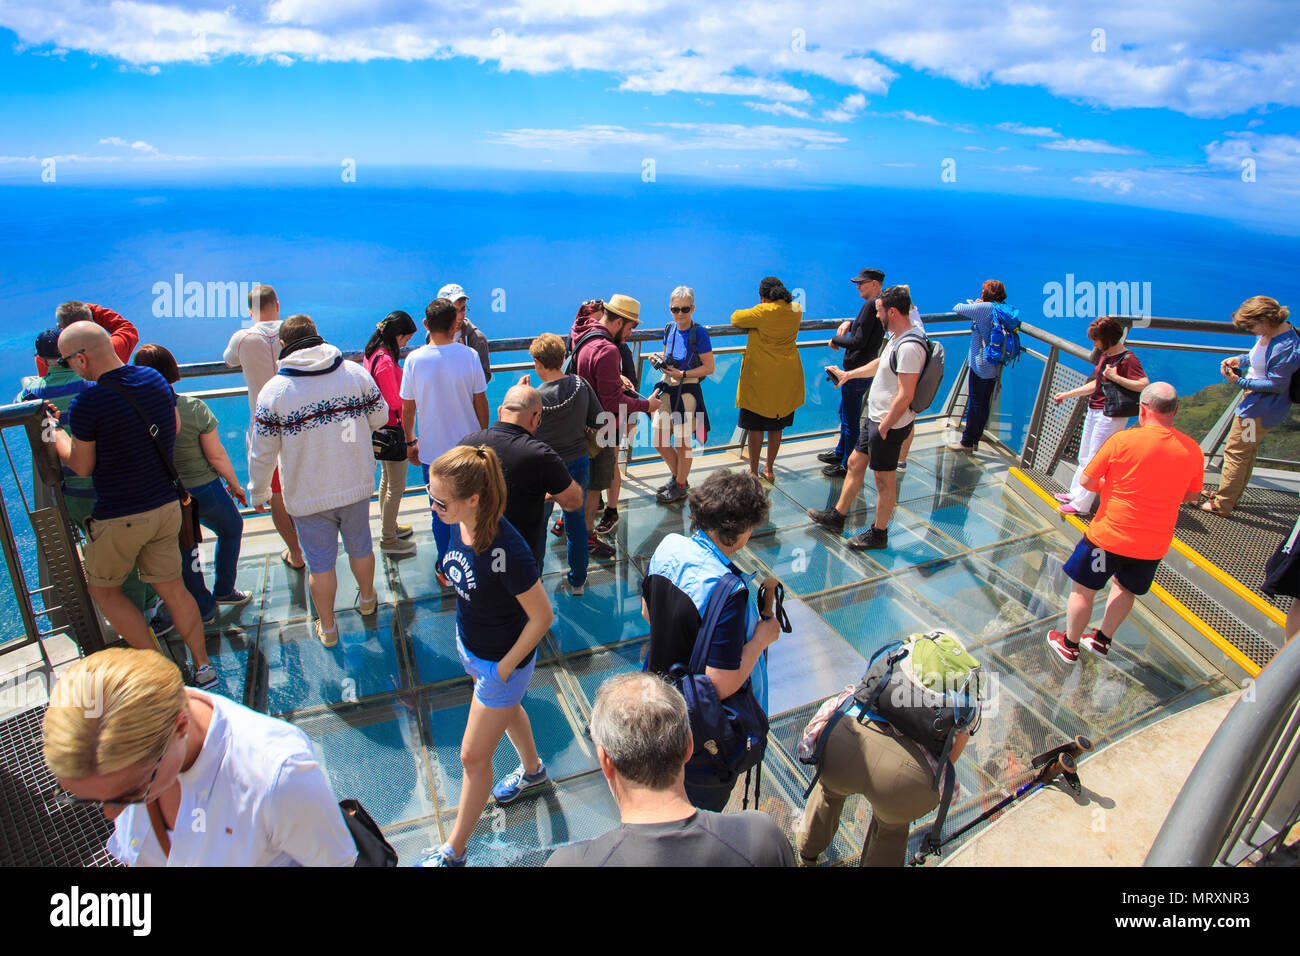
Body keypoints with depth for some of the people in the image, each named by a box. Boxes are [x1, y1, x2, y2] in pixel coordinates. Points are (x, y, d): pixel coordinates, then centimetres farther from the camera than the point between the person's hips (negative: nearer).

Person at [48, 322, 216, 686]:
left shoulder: (86, 404, -20)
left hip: (119, 518, -6)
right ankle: (203, 665, 19)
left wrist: (56, 434, 8)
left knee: (103, 588, 17)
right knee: (172, 587, 15)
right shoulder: (156, 380, -2)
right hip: (166, 506, 6)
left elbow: (82, 466, -7)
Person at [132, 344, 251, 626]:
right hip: (202, 490, -2)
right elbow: (216, 455, -12)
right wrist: (235, 484, 3)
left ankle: (204, 608, 32)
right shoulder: (193, 407, -18)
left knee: (184, 551, 20)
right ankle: (224, 591, 33)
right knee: (231, 529, 26)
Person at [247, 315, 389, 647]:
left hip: (307, 495, -2)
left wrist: (258, 492, 9)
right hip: (356, 484, 2)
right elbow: (379, 417, 4)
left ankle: (327, 627, 29)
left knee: (320, 563, 12)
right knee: (360, 547, 23)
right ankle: (367, 600, 46)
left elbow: (262, 452, -6)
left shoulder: (273, 390, -12)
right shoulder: (355, 373, -7)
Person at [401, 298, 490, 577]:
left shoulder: (414, 359, -10)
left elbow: (407, 409, -4)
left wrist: (411, 441, 11)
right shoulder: (468, 355, -10)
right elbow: (481, 403, -4)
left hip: (432, 450, 0)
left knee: (440, 512, 13)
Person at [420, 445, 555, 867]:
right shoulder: (460, 525, -15)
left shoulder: (505, 551, -38)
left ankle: (454, 851, 34)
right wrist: (466, 636, 12)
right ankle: (532, 771, 62)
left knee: (473, 756, 10)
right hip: (469, 646, 8)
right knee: (505, 708, 32)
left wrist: (503, 670, -18)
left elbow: (541, 616, -27)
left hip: (501, 662, -8)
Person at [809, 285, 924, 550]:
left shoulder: (910, 347, -25)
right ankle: (837, 516, 34)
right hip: (876, 418, 10)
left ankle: (879, 534, 20)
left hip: (891, 424, -10)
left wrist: (884, 428, -21)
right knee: (855, 464, 19)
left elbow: (905, 395, -27)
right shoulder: (897, 338, 8)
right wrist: (848, 374, 34)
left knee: (885, 480, 4)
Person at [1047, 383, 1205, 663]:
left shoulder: (1122, 440, -18)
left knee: (1083, 589, 13)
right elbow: (1191, 495, 11)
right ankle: (1102, 639, 40)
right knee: (1125, 588, 26)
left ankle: (1069, 645, 27)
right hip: (1154, 543, 5)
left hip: (1109, 535, -5)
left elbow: (1086, 481, -10)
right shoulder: (1193, 450, -4)